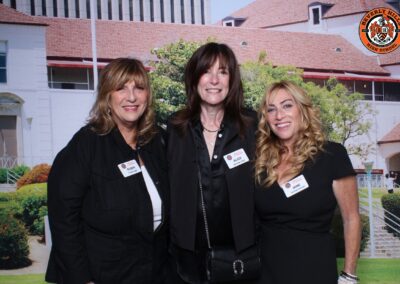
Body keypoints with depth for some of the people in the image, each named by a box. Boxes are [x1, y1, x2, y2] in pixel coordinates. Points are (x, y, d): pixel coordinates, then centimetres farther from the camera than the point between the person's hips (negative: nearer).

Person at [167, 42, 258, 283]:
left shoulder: (252, 125, -3)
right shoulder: (176, 127, 2)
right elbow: (167, 189, 5)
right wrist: (169, 248, 2)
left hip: (242, 253, -1)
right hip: (189, 254, 1)